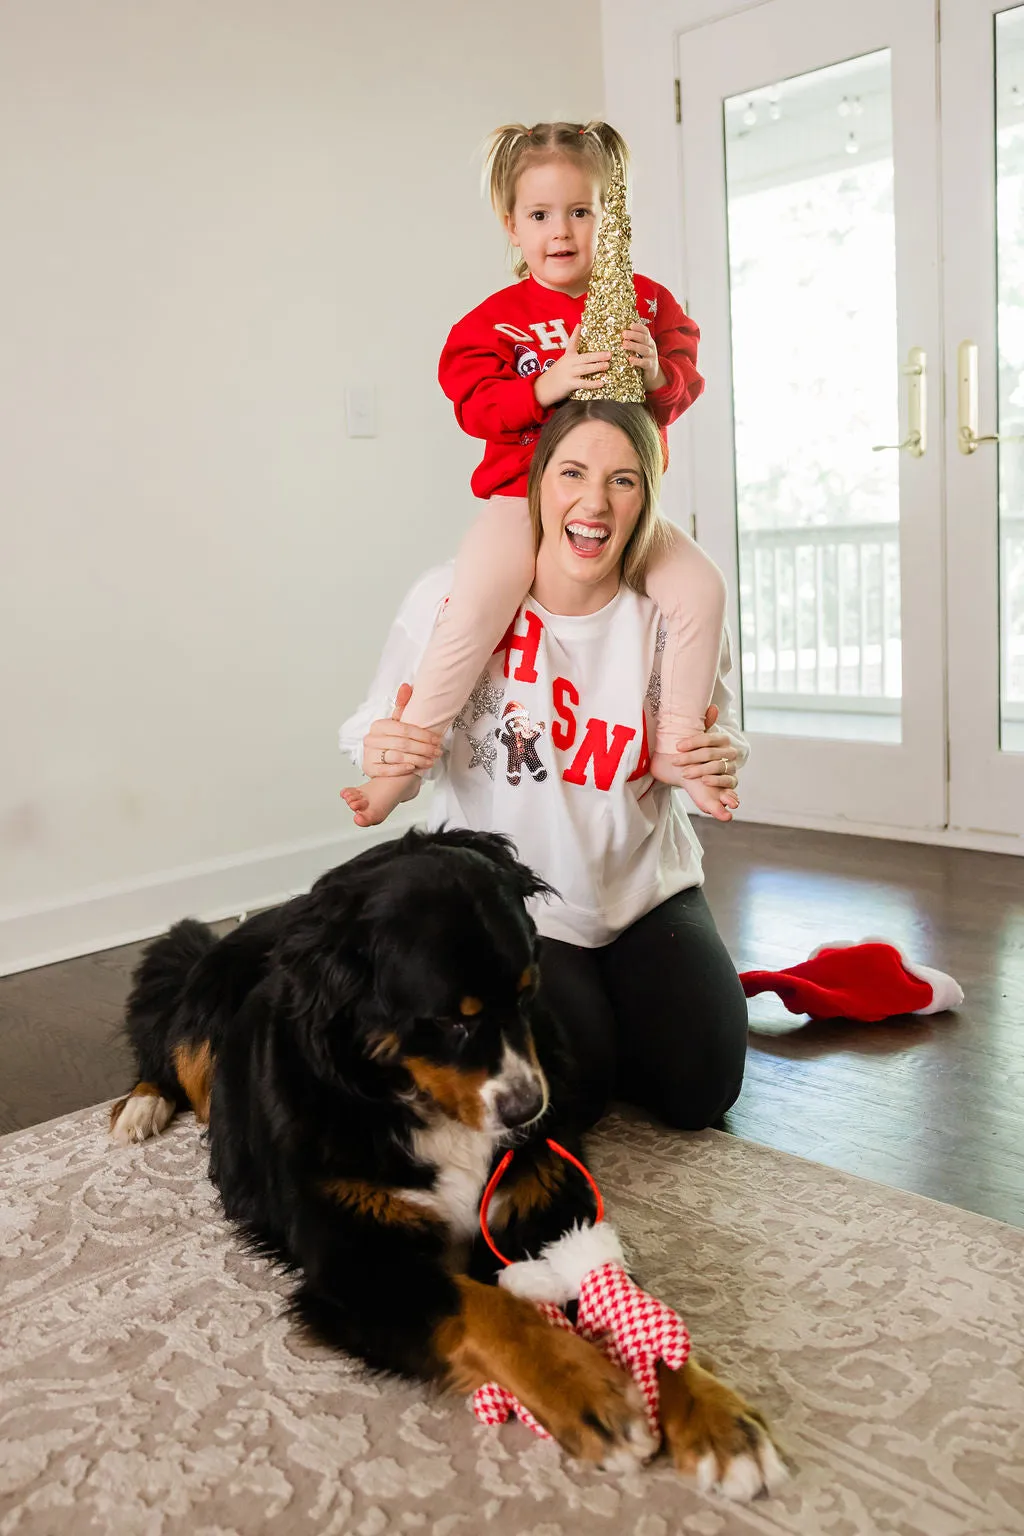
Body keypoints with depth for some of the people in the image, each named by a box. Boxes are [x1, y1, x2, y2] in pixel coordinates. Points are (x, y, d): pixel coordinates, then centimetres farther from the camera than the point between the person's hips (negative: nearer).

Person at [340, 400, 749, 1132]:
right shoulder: (456, 598, -19)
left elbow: (707, 744, 1)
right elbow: (385, 740, -9)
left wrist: (715, 762, -22)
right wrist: (389, 758, -33)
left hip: (644, 887, 3)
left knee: (699, 1091, -4)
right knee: (574, 1094, -12)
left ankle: (619, 997, 28)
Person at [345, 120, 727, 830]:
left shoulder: (647, 301, 10)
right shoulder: (497, 318, 3)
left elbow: (685, 384, 8)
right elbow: (475, 404, -7)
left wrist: (658, 375, -16)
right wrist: (547, 385, -23)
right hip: (522, 496, -3)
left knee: (702, 589, -14)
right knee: (476, 604, -29)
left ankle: (675, 744, 3)